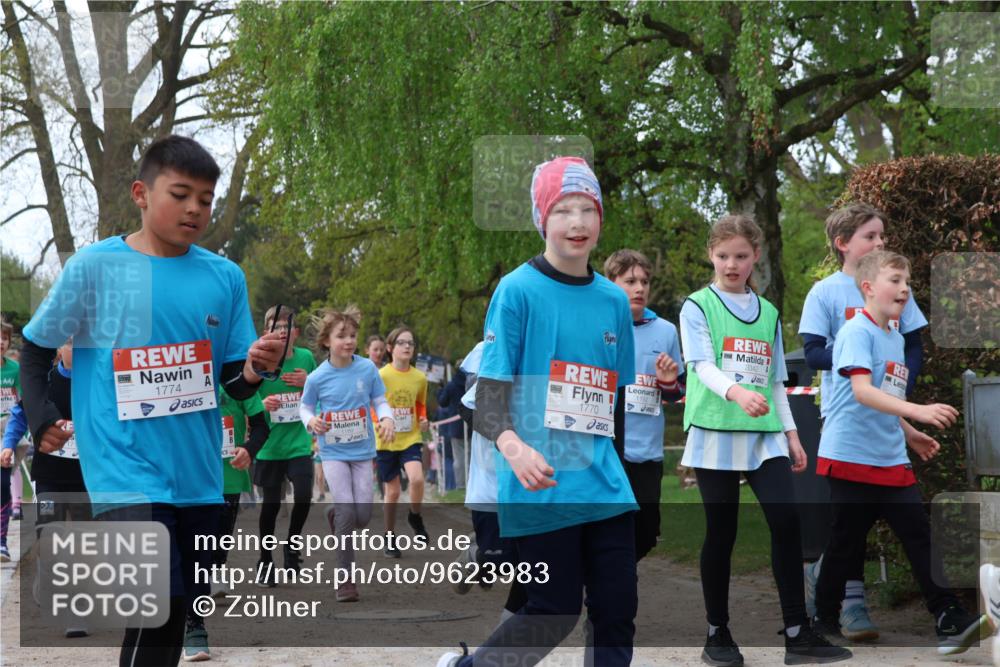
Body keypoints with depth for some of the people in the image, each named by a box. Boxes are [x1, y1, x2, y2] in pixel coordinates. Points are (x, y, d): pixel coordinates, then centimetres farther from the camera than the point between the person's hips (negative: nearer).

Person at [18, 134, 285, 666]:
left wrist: (256, 368, -15)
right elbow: (36, 348, 7)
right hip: (128, 477, -4)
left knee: (175, 615, 13)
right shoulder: (94, 267, -5)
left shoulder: (225, 277, 4)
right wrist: (41, 420, -4)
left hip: (199, 478, 5)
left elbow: (234, 384, 7)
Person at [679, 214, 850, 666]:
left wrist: (791, 433, 12)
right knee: (721, 533, 1)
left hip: (764, 434, 4)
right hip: (715, 432, -4)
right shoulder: (697, 307, 0)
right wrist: (735, 392, -33)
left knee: (786, 520, -9)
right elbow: (702, 365, -15)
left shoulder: (768, 313, 15)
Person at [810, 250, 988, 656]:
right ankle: (825, 620, 17)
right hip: (852, 457, -7)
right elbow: (862, 392, -26)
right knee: (845, 543, 2)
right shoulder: (857, 332, -12)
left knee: (920, 536, -1)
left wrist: (911, 435, 19)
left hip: (892, 461, 7)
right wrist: (918, 411, -35)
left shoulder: (896, 338, 14)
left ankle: (950, 621, -3)